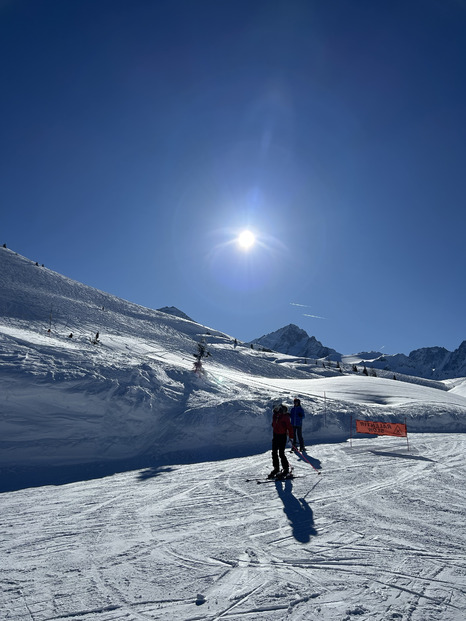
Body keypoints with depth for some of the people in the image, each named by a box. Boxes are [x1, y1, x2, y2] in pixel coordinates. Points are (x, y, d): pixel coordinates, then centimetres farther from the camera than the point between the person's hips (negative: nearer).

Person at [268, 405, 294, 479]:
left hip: (282, 437, -7)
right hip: (275, 436, 7)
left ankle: (286, 469, 9)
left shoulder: (285, 417, -16)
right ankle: (276, 468, 21)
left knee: (281, 454, -6)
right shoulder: (275, 417, 2)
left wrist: (291, 437, -17)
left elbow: (290, 427, -15)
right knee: (274, 453, 9)